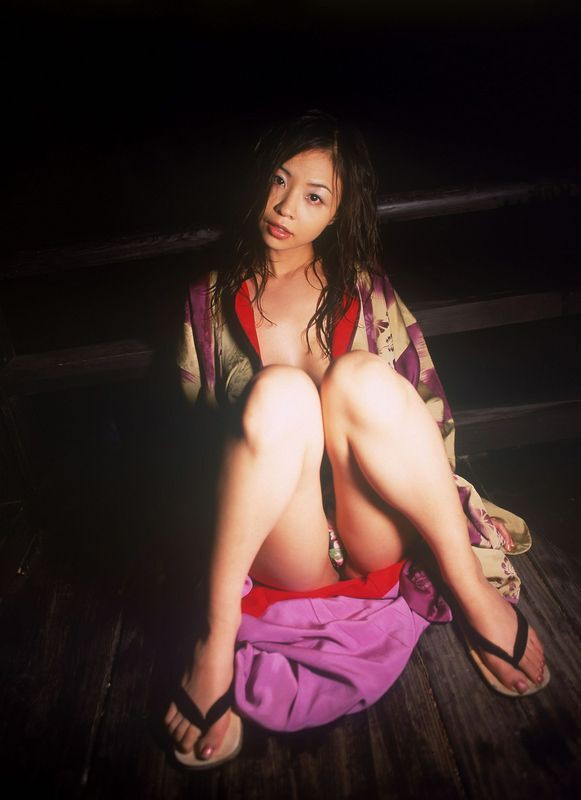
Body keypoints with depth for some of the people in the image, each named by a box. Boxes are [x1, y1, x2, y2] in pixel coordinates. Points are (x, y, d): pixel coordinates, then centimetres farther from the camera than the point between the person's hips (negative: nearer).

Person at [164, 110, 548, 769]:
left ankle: (472, 591, -18)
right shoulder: (213, 301, 11)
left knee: (359, 374, -27)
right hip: (284, 554, 0)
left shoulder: (364, 291, 11)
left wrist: (442, 505, -6)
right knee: (282, 388, -29)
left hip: (374, 540, 1)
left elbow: (426, 404, 6)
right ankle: (218, 640, -26)